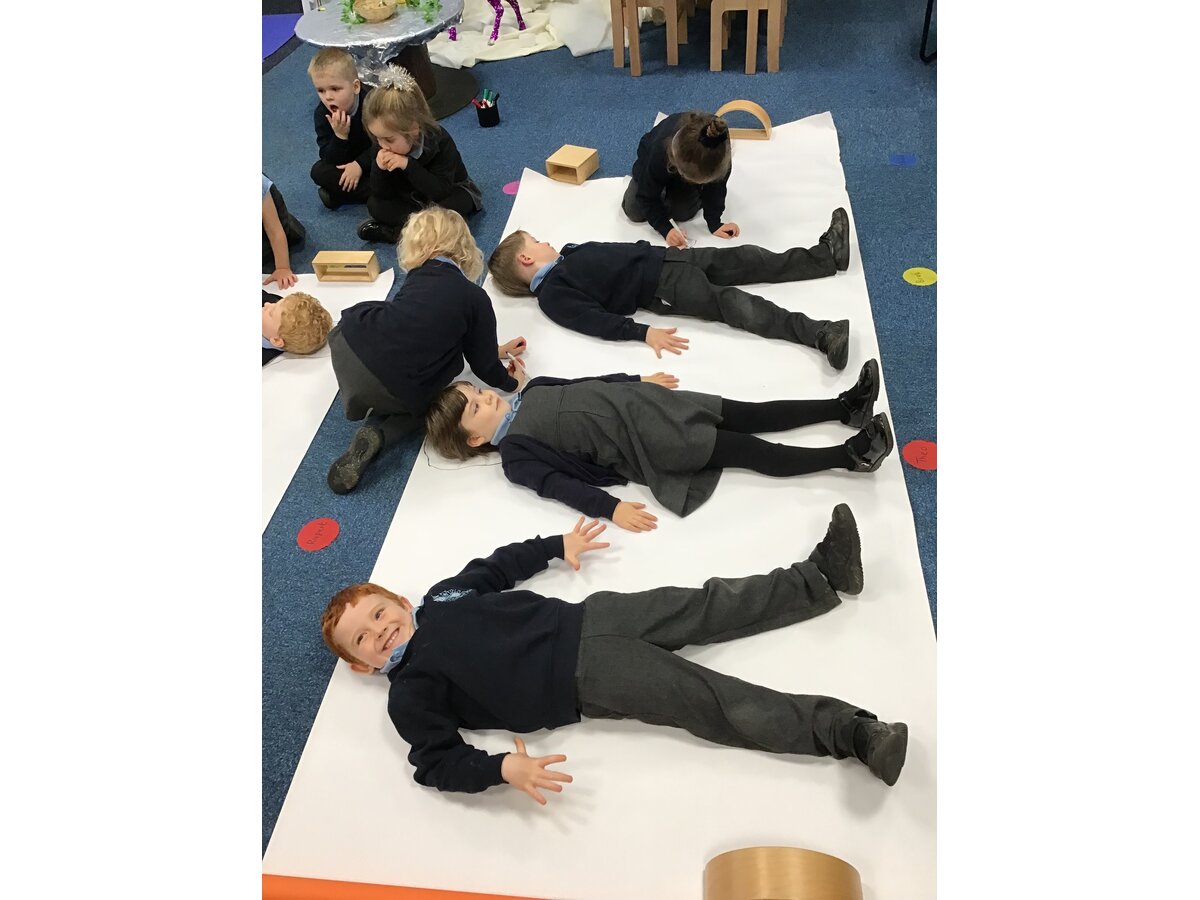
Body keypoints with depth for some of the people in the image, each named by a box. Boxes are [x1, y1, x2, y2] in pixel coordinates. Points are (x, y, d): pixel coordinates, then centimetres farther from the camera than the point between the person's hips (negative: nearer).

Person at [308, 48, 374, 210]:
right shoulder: (322, 114, -15)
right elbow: (330, 159, -17)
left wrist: (360, 164, -26)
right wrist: (340, 136, -35)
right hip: (346, 164, 4)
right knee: (318, 171, -21)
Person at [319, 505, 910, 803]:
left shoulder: (443, 596, 15)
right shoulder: (410, 695, -1)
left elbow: (501, 565, 28)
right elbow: (437, 761, -10)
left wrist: (558, 546, 22)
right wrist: (503, 769, -27)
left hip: (584, 621, 6)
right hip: (587, 681, -6)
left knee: (710, 606, -2)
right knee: (718, 706, -16)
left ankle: (823, 574, 9)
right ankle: (844, 732, -17)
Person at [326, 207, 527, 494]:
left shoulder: (418, 276, 21)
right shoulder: (476, 298, 6)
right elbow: (483, 366, 10)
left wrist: (494, 350, 43)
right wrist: (510, 381, 32)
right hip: (396, 391, -6)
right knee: (418, 405, 28)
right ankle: (378, 433, 1)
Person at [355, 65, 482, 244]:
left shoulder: (439, 141, -28)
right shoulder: (384, 146, -15)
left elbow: (441, 191, -34)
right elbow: (381, 194, -13)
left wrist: (408, 164, -41)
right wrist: (378, 167, -34)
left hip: (450, 193, -5)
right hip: (412, 199, 5)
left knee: (451, 206, -38)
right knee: (374, 204, -17)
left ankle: (394, 231, -30)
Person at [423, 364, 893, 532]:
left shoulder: (531, 391, 16)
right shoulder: (515, 455, -5)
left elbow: (591, 382, 24)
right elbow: (559, 484, -15)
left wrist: (639, 379, 23)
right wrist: (610, 508, -28)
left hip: (639, 404, 7)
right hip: (641, 446, -7)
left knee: (750, 416, 0)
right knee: (751, 451, -12)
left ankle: (844, 406, 5)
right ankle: (851, 454, -9)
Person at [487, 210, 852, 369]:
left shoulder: (568, 253, 22)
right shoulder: (552, 294, -6)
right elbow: (597, 320, -19)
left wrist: (659, 246, 19)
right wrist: (644, 332, -30)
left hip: (663, 258, 9)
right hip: (662, 288, -9)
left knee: (742, 258, 2)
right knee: (731, 303, -24)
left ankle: (826, 255, 8)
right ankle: (820, 334, -33)